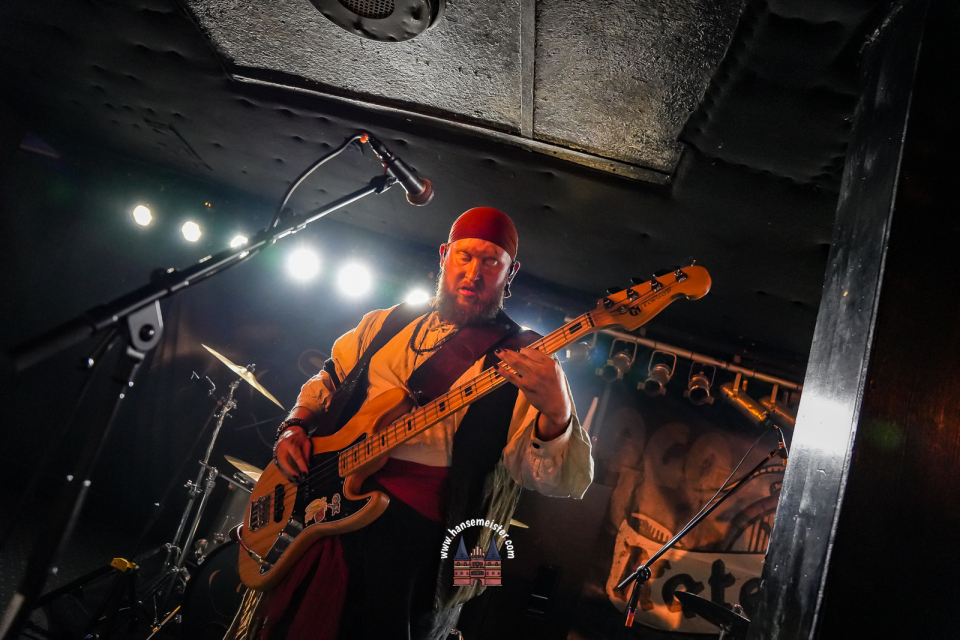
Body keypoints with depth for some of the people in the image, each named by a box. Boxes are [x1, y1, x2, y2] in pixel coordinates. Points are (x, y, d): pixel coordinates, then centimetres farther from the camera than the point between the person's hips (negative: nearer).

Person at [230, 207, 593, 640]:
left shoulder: (525, 364, -7)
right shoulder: (384, 324, 8)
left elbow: (565, 483, -17)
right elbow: (324, 385, 22)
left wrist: (557, 415, -38)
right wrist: (294, 428, 3)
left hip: (419, 543, -4)